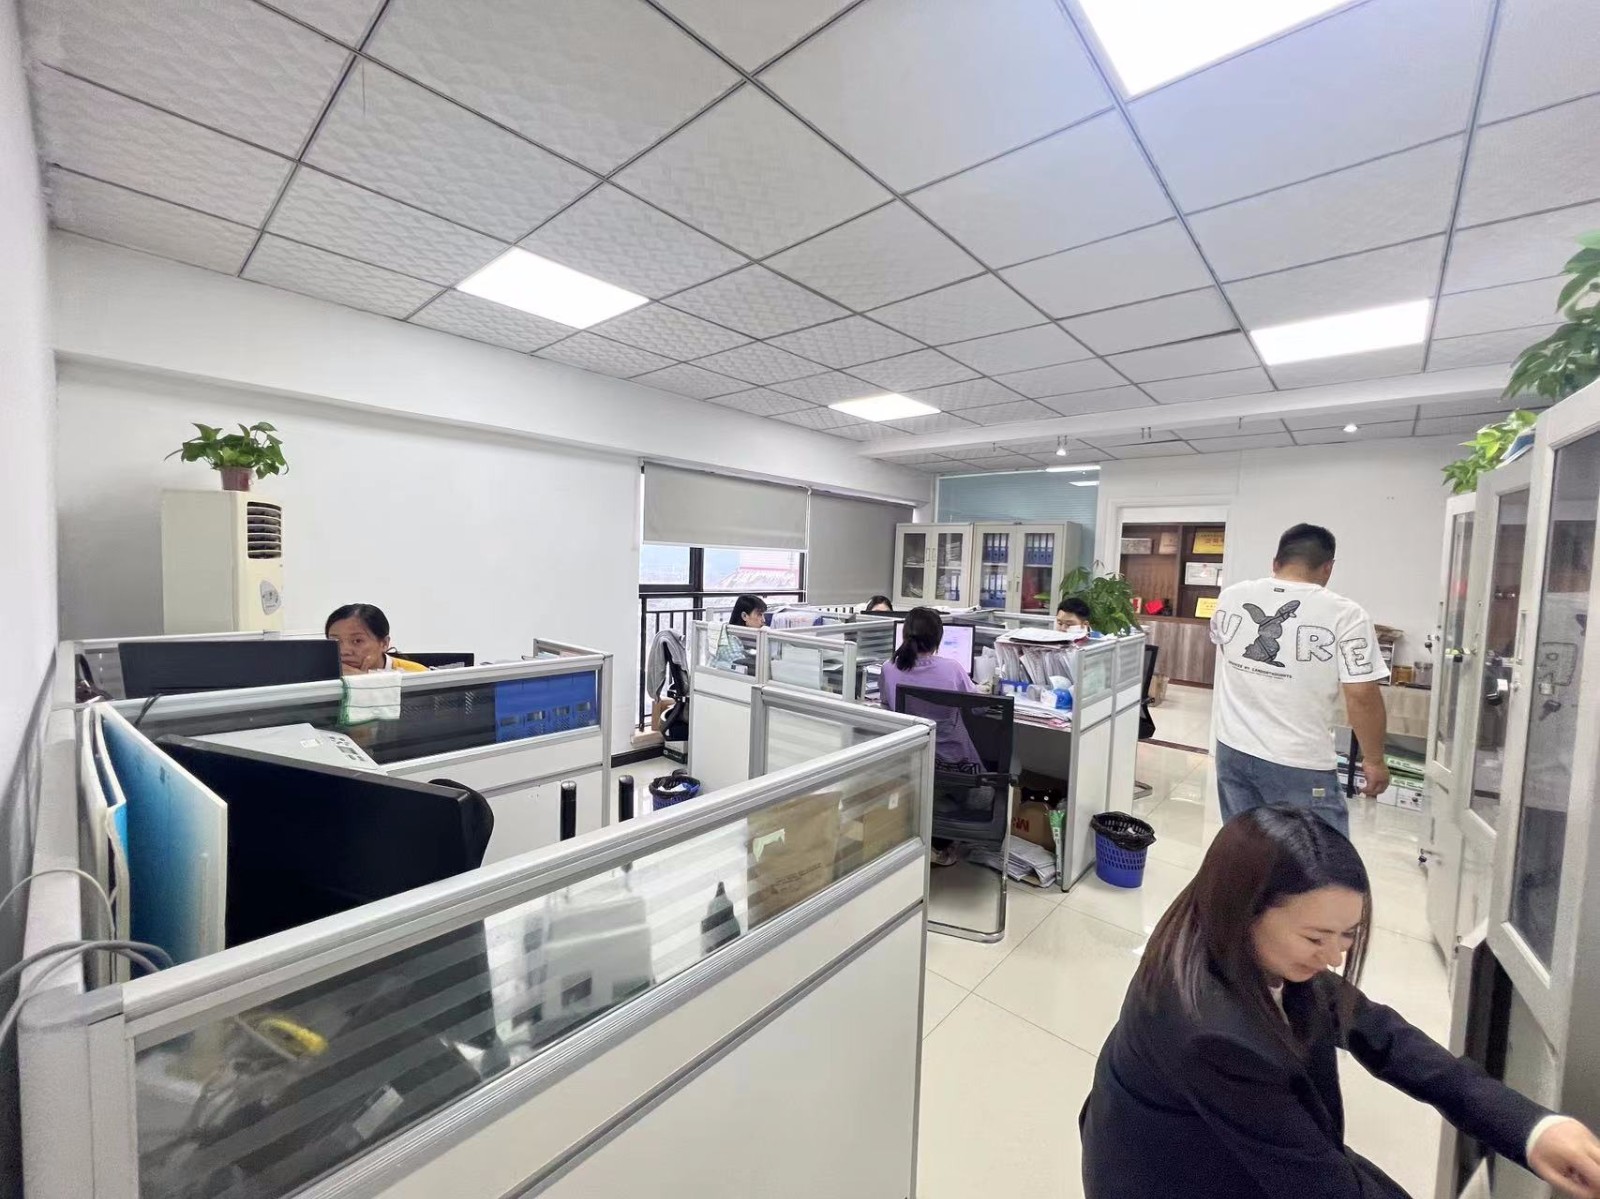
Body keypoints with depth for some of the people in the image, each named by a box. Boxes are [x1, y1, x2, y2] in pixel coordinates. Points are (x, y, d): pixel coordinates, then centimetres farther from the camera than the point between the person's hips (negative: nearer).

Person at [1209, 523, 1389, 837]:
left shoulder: (1230, 597, 0)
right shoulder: (1344, 614, -13)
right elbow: (1362, 696, -13)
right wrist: (1374, 760, -1)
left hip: (1233, 751, 5)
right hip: (1300, 764, -4)